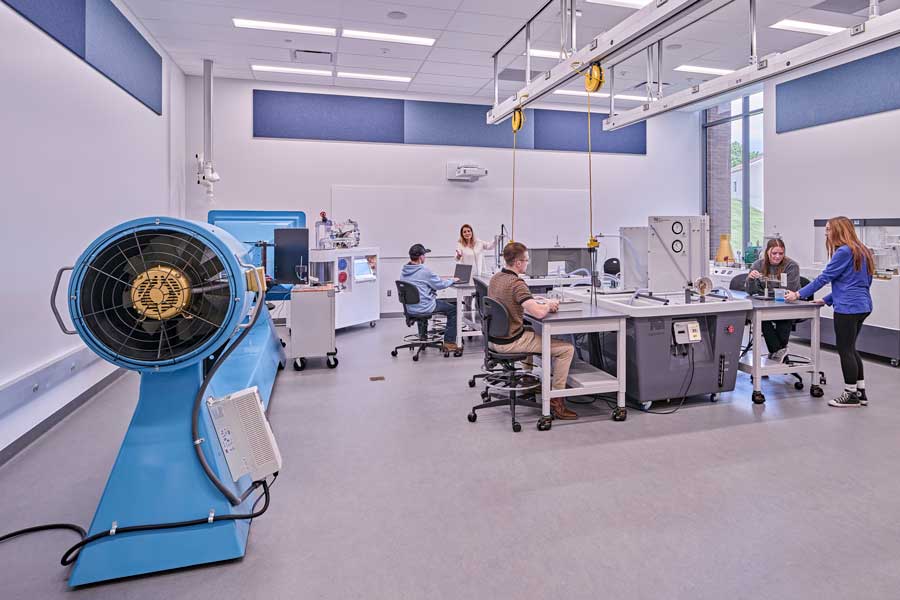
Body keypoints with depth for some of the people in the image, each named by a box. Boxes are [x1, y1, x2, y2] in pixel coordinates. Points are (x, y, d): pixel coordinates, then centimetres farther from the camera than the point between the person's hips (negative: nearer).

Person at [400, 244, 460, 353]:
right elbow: (440, 285, -9)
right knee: (453, 310, 9)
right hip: (424, 307, -8)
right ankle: (449, 343, 7)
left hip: (410, 308, 8)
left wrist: (440, 279, 16)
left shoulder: (403, 270, 3)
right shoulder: (424, 270, -19)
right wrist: (452, 280, 9)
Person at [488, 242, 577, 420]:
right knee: (566, 349, -5)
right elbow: (539, 313, -31)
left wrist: (540, 302, 10)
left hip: (494, 339, 9)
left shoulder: (495, 278, 6)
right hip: (510, 343, -9)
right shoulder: (517, 283, -21)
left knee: (533, 331, 37)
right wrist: (549, 305, -8)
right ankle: (556, 401, 0)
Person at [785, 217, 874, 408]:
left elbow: (824, 277, -13)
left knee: (845, 350, -1)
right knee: (850, 349, 16)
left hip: (848, 307, -10)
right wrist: (828, 300, 19)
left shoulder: (844, 251, -13)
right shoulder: (860, 251, 17)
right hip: (862, 305, 10)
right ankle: (860, 392, 21)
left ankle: (851, 395, 7)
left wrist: (799, 294, -8)